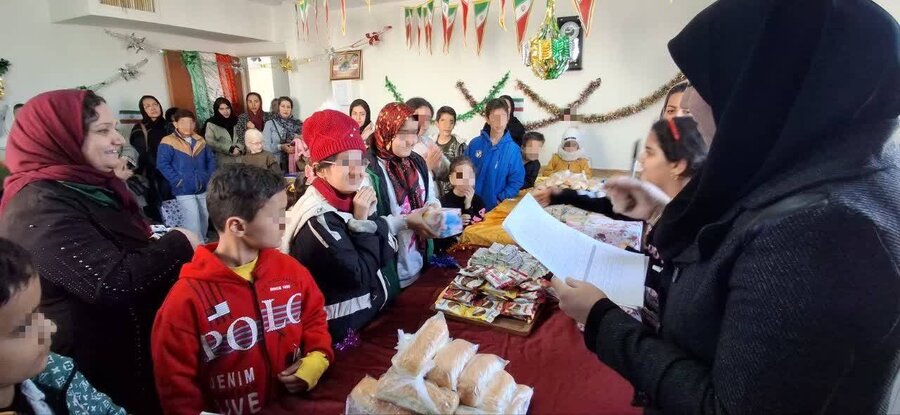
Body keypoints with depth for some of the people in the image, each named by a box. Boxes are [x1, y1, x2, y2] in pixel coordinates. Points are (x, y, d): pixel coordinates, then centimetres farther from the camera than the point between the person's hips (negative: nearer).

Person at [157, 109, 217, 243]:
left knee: (204, 219, 14)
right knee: (193, 221, -10)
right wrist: (177, 180, -17)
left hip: (203, 189, 6)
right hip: (184, 191, -6)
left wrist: (210, 176, 6)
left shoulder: (200, 141, 10)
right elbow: (162, 164, -13)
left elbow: (211, 159, 18)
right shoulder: (168, 142, -8)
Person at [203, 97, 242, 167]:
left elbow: (242, 137, 10)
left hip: (239, 160, 3)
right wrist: (230, 149, -15)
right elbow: (210, 142, -12)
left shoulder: (235, 121, 11)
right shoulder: (211, 124, -2)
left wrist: (239, 148, -10)